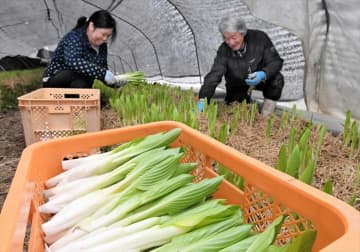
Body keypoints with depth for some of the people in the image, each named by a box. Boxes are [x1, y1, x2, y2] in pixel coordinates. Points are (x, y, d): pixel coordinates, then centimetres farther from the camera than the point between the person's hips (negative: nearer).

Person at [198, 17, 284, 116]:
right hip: (237, 86, 1)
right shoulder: (223, 51, -23)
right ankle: (245, 97, 31)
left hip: (260, 79, 0)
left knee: (277, 79, -29)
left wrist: (263, 74, -40)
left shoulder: (259, 38, -23)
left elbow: (276, 61, -18)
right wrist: (202, 100, -43)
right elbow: (213, 77, -30)